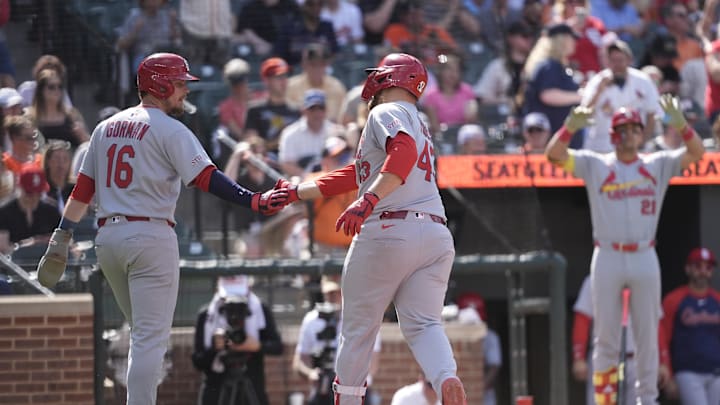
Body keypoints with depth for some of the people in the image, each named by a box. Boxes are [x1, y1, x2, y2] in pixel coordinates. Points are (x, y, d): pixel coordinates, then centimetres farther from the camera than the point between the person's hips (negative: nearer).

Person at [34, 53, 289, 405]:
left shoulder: (106, 128, 15)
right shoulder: (169, 129, -5)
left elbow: (83, 187, 14)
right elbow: (206, 178, -16)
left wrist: (61, 237, 14)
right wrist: (255, 202, -21)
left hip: (107, 238, 7)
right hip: (151, 237, -7)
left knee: (144, 333, 19)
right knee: (151, 337, -8)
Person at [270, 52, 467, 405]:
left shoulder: (386, 113, 1)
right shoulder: (418, 124, 28)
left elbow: (404, 151, -22)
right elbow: (354, 176, 29)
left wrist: (368, 200, -33)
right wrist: (296, 193, 30)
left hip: (388, 230, -7)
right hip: (437, 236, 7)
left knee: (358, 327, 7)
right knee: (423, 323, 1)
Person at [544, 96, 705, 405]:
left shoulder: (658, 165, 7)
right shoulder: (594, 165, 4)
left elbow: (697, 153, -4)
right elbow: (554, 154, -6)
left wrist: (680, 124, -23)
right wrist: (570, 127, -26)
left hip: (644, 259, 1)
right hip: (608, 259, -1)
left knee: (647, 335, 5)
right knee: (606, 338, 2)